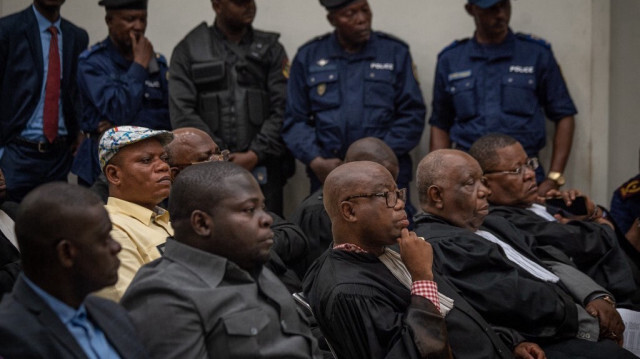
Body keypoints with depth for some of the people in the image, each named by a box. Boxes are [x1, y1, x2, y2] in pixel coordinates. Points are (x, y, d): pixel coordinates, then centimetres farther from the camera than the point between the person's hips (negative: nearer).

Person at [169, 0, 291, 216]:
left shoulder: (271, 49, 13)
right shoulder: (188, 50, 9)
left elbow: (282, 111, 4)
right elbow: (182, 113, 0)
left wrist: (255, 155, -7)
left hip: (262, 167, 1)